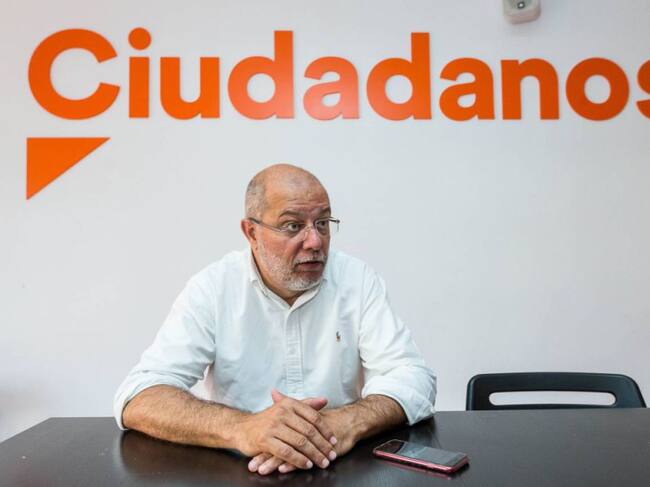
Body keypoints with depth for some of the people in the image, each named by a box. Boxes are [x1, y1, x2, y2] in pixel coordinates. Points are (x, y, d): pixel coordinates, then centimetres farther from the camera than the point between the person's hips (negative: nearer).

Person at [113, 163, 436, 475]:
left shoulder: (358, 281, -6)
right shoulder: (212, 288, -9)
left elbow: (415, 380, -12)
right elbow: (138, 399, -17)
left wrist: (347, 424, -33)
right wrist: (242, 428, -34)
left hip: (345, 468, 2)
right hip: (238, 470, -1)